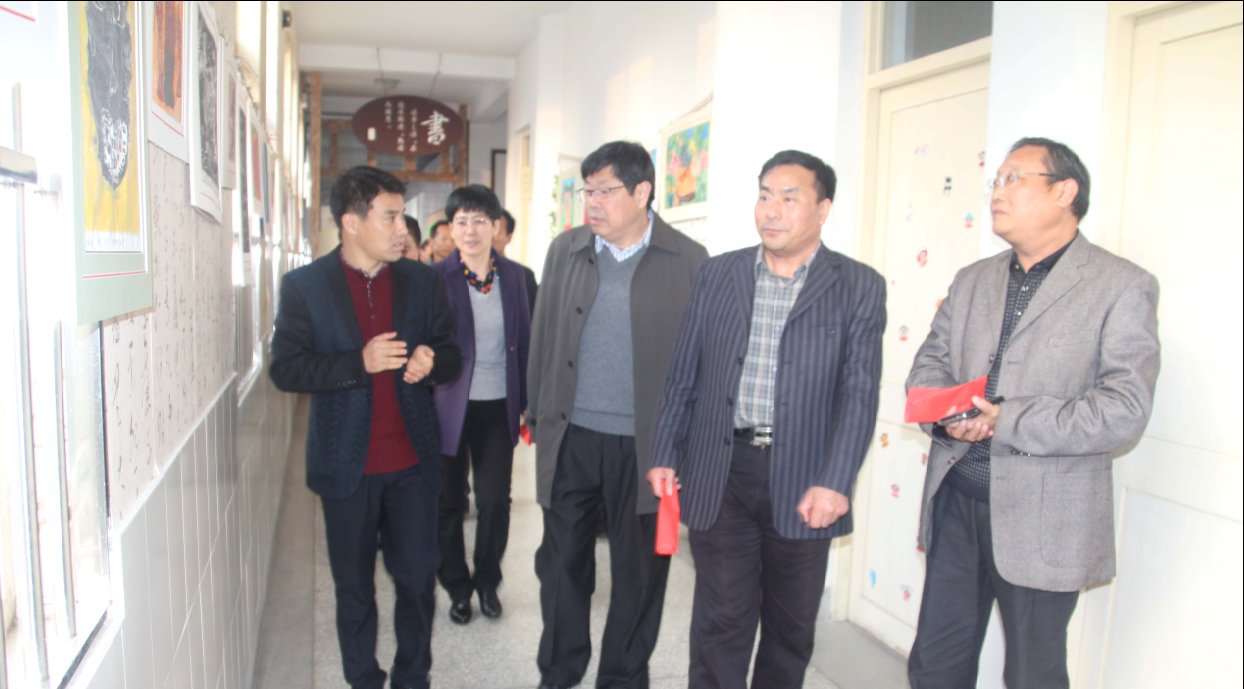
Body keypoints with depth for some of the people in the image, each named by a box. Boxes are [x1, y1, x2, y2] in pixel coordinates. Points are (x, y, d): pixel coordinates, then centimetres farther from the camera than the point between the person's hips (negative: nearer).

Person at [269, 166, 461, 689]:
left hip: (412, 462, 2)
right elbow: (284, 368, -9)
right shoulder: (304, 286, -3)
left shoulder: (423, 281, 4)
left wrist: (432, 362, -15)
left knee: (418, 577, 8)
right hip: (346, 465, -1)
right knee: (353, 586, 13)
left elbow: (451, 354, 9)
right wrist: (359, 362, -22)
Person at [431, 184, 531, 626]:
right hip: (451, 407, -2)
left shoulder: (513, 276, 2)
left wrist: (528, 403, 6)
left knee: (495, 500, 7)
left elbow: (524, 342, 7)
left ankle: (487, 582, 29)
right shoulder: (437, 278, -7)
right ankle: (457, 587, 30)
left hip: (498, 407, 2)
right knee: (450, 502, 10)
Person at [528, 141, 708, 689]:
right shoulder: (565, 250, 6)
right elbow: (543, 338, 10)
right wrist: (538, 415, 7)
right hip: (571, 438, 3)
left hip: (646, 443, -2)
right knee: (562, 562, 14)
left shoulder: (688, 260, -3)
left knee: (640, 572, 11)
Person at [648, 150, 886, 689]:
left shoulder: (859, 287, -1)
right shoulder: (717, 274, 6)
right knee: (721, 621, 5)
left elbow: (860, 392, -7)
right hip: (721, 471, 1)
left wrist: (834, 482, -16)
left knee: (792, 627, 14)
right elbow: (683, 375, 8)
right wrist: (665, 456, 5)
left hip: (804, 480, 0)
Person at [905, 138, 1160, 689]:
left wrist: (1005, 421, -21)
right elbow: (930, 364, 9)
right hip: (955, 499, 5)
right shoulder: (972, 280, 12)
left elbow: (1124, 411, -15)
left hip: (1042, 516, -5)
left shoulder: (1123, 287, -7)